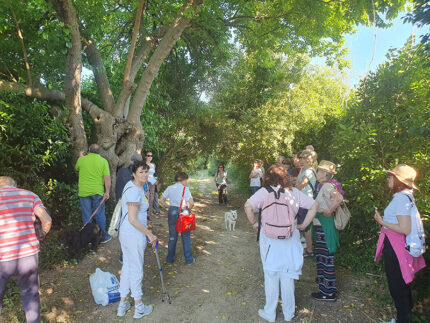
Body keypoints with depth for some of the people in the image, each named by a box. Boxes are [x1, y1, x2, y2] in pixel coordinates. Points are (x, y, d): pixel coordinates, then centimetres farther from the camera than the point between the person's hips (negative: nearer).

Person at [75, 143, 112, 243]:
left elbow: (76, 169, 22)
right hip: (98, 192, -1)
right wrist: (107, 192, -6)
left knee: (86, 216, 10)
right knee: (100, 215, 10)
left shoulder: (81, 159, 0)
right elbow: (107, 178, -9)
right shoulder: (103, 161, -4)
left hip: (83, 191, 1)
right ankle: (104, 236, 17)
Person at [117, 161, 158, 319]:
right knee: (136, 270, 8)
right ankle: (139, 308, 28)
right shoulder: (134, 191, -24)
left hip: (125, 233, 9)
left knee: (127, 267, 20)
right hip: (134, 235, -9)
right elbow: (132, 219, -24)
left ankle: (122, 305, 38)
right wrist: (149, 234, -17)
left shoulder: (138, 188, 7)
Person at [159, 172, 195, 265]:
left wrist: (168, 207, 11)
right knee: (186, 237, 12)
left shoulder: (169, 188, 3)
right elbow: (191, 203, -19)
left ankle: (170, 259, 27)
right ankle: (189, 259, 22)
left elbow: (161, 200, 3)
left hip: (172, 212, 4)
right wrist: (188, 209, -1)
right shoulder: (185, 189, -10)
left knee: (172, 236, 17)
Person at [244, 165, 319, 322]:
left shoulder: (265, 192, -10)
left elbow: (248, 206, -22)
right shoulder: (294, 192, 1)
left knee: (271, 275, 12)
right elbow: (313, 206, 4)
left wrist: (254, 223, -8)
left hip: (270, 238, -3)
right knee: (288, 276, 18)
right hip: (290, 238, 3)